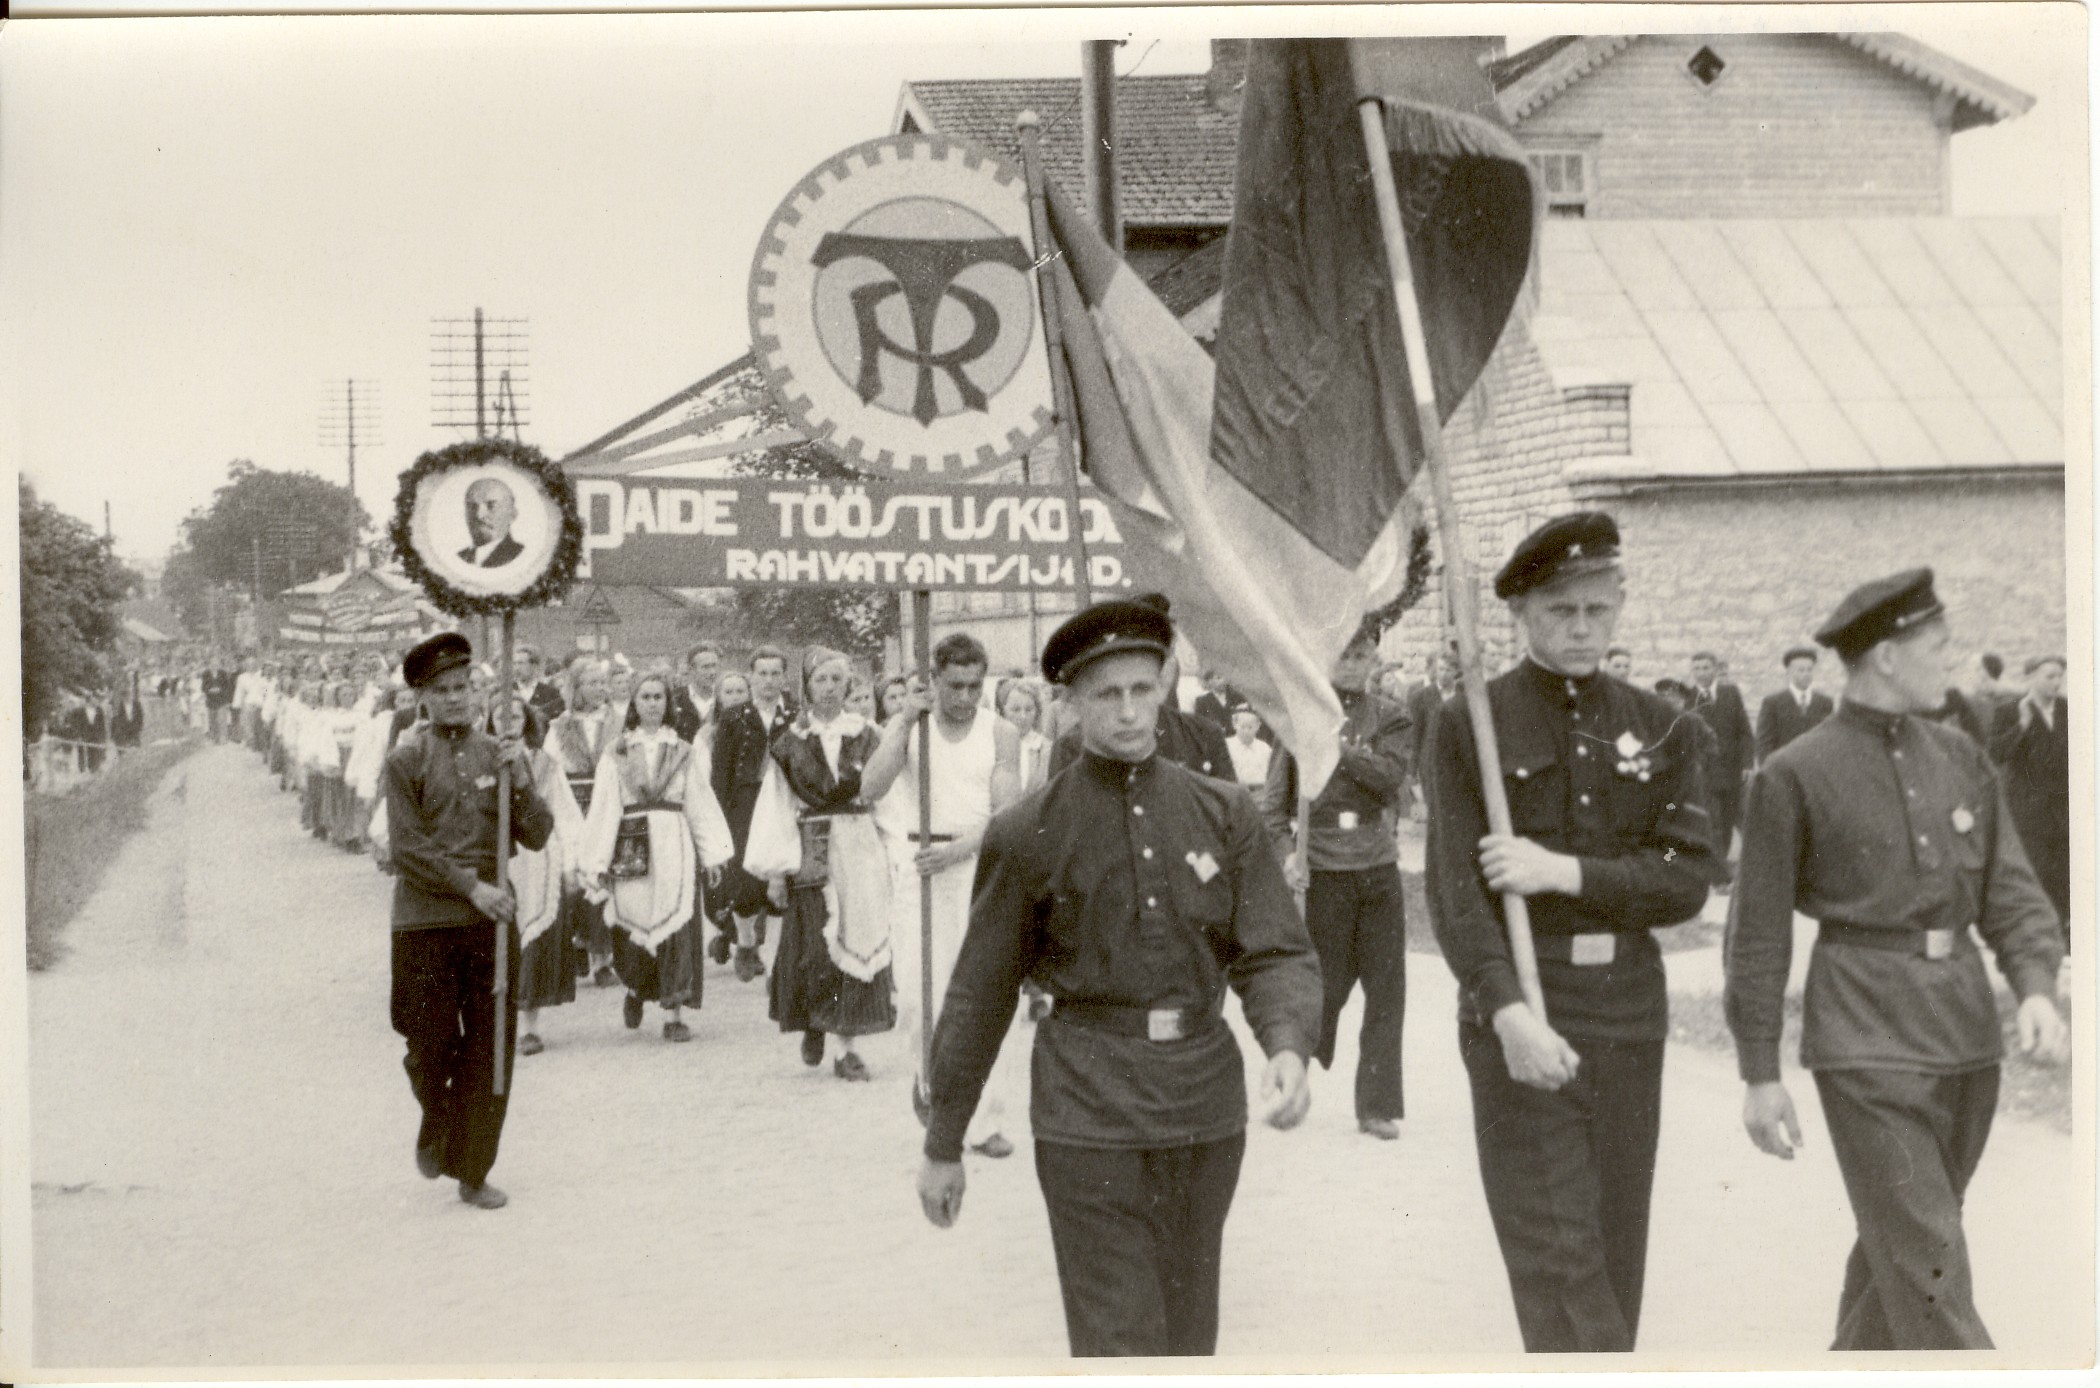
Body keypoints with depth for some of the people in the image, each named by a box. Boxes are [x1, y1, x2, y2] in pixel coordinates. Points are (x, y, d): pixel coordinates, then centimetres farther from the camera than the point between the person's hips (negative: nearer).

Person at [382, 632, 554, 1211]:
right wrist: (472, 887, -13)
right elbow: (409, 848, -6)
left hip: (493, 919, 3)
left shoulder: (500, 753, 10)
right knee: (432, 1044, 1)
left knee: (490, 1048, 2)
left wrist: (520, 780, -9)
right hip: (426, 920, -3)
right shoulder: (406, 761, 0)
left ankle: (473, 1172, 13)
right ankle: (435, 1127, 33)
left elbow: (537, 836, 6)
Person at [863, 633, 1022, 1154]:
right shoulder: (908, 725, 5)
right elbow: (871, 788, -10)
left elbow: (1006, 813, -3)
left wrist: (955, 850, -17)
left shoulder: (1000, 733, 4)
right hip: (919, 865, 0)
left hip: (980, 860, 0)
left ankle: (987, 1119, 2)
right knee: (917, 990, -6)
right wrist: (906, 721, -15)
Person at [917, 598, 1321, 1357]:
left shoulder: (1226, 813, 5)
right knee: (1119, 1347, -8)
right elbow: (979, 995, 4)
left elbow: (1277, 952, 1)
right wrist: (943, 1144, 8)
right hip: (1091, 1113, -3)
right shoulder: (1029, 834, -2)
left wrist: (1288, 1046, -20)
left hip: (1207, 1102, 4)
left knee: (1188, 1340, 15)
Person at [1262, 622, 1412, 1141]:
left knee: (1386, 992, 2)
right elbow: (1274, 797, 1)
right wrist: (1286, 852, -11)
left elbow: (1392, 776, -11)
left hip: (1379, 870, 2)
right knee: (1324, 986, 2)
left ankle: (1378, 1105, 9)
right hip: (1322, 872, -2)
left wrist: (1341, 748, -20)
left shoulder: (1389, 718, 6)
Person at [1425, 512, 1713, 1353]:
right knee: (1557, 1251, -8)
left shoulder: (1657, 729, 9)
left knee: (1615, 1252, 9)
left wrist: (1566, 872, -15)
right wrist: (1508, 1013, -24)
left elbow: (1686, 881, 1)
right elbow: (1454, 887, -11)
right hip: (1520, 1015, -4)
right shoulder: (1468, 725, -2)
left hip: (1630, 1013, 4)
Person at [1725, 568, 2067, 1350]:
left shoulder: (1961, 763, 9)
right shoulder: (1794, 777, -6)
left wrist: (2037, 989, -13)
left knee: (1899, 1242, 15)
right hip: (1866, 1042, -6)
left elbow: (2011, 891, 6)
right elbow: (1758, 934, -3)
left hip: (1965, 1025, 6)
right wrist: (1759, 1075, -4)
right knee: (1927, 1259, -9)